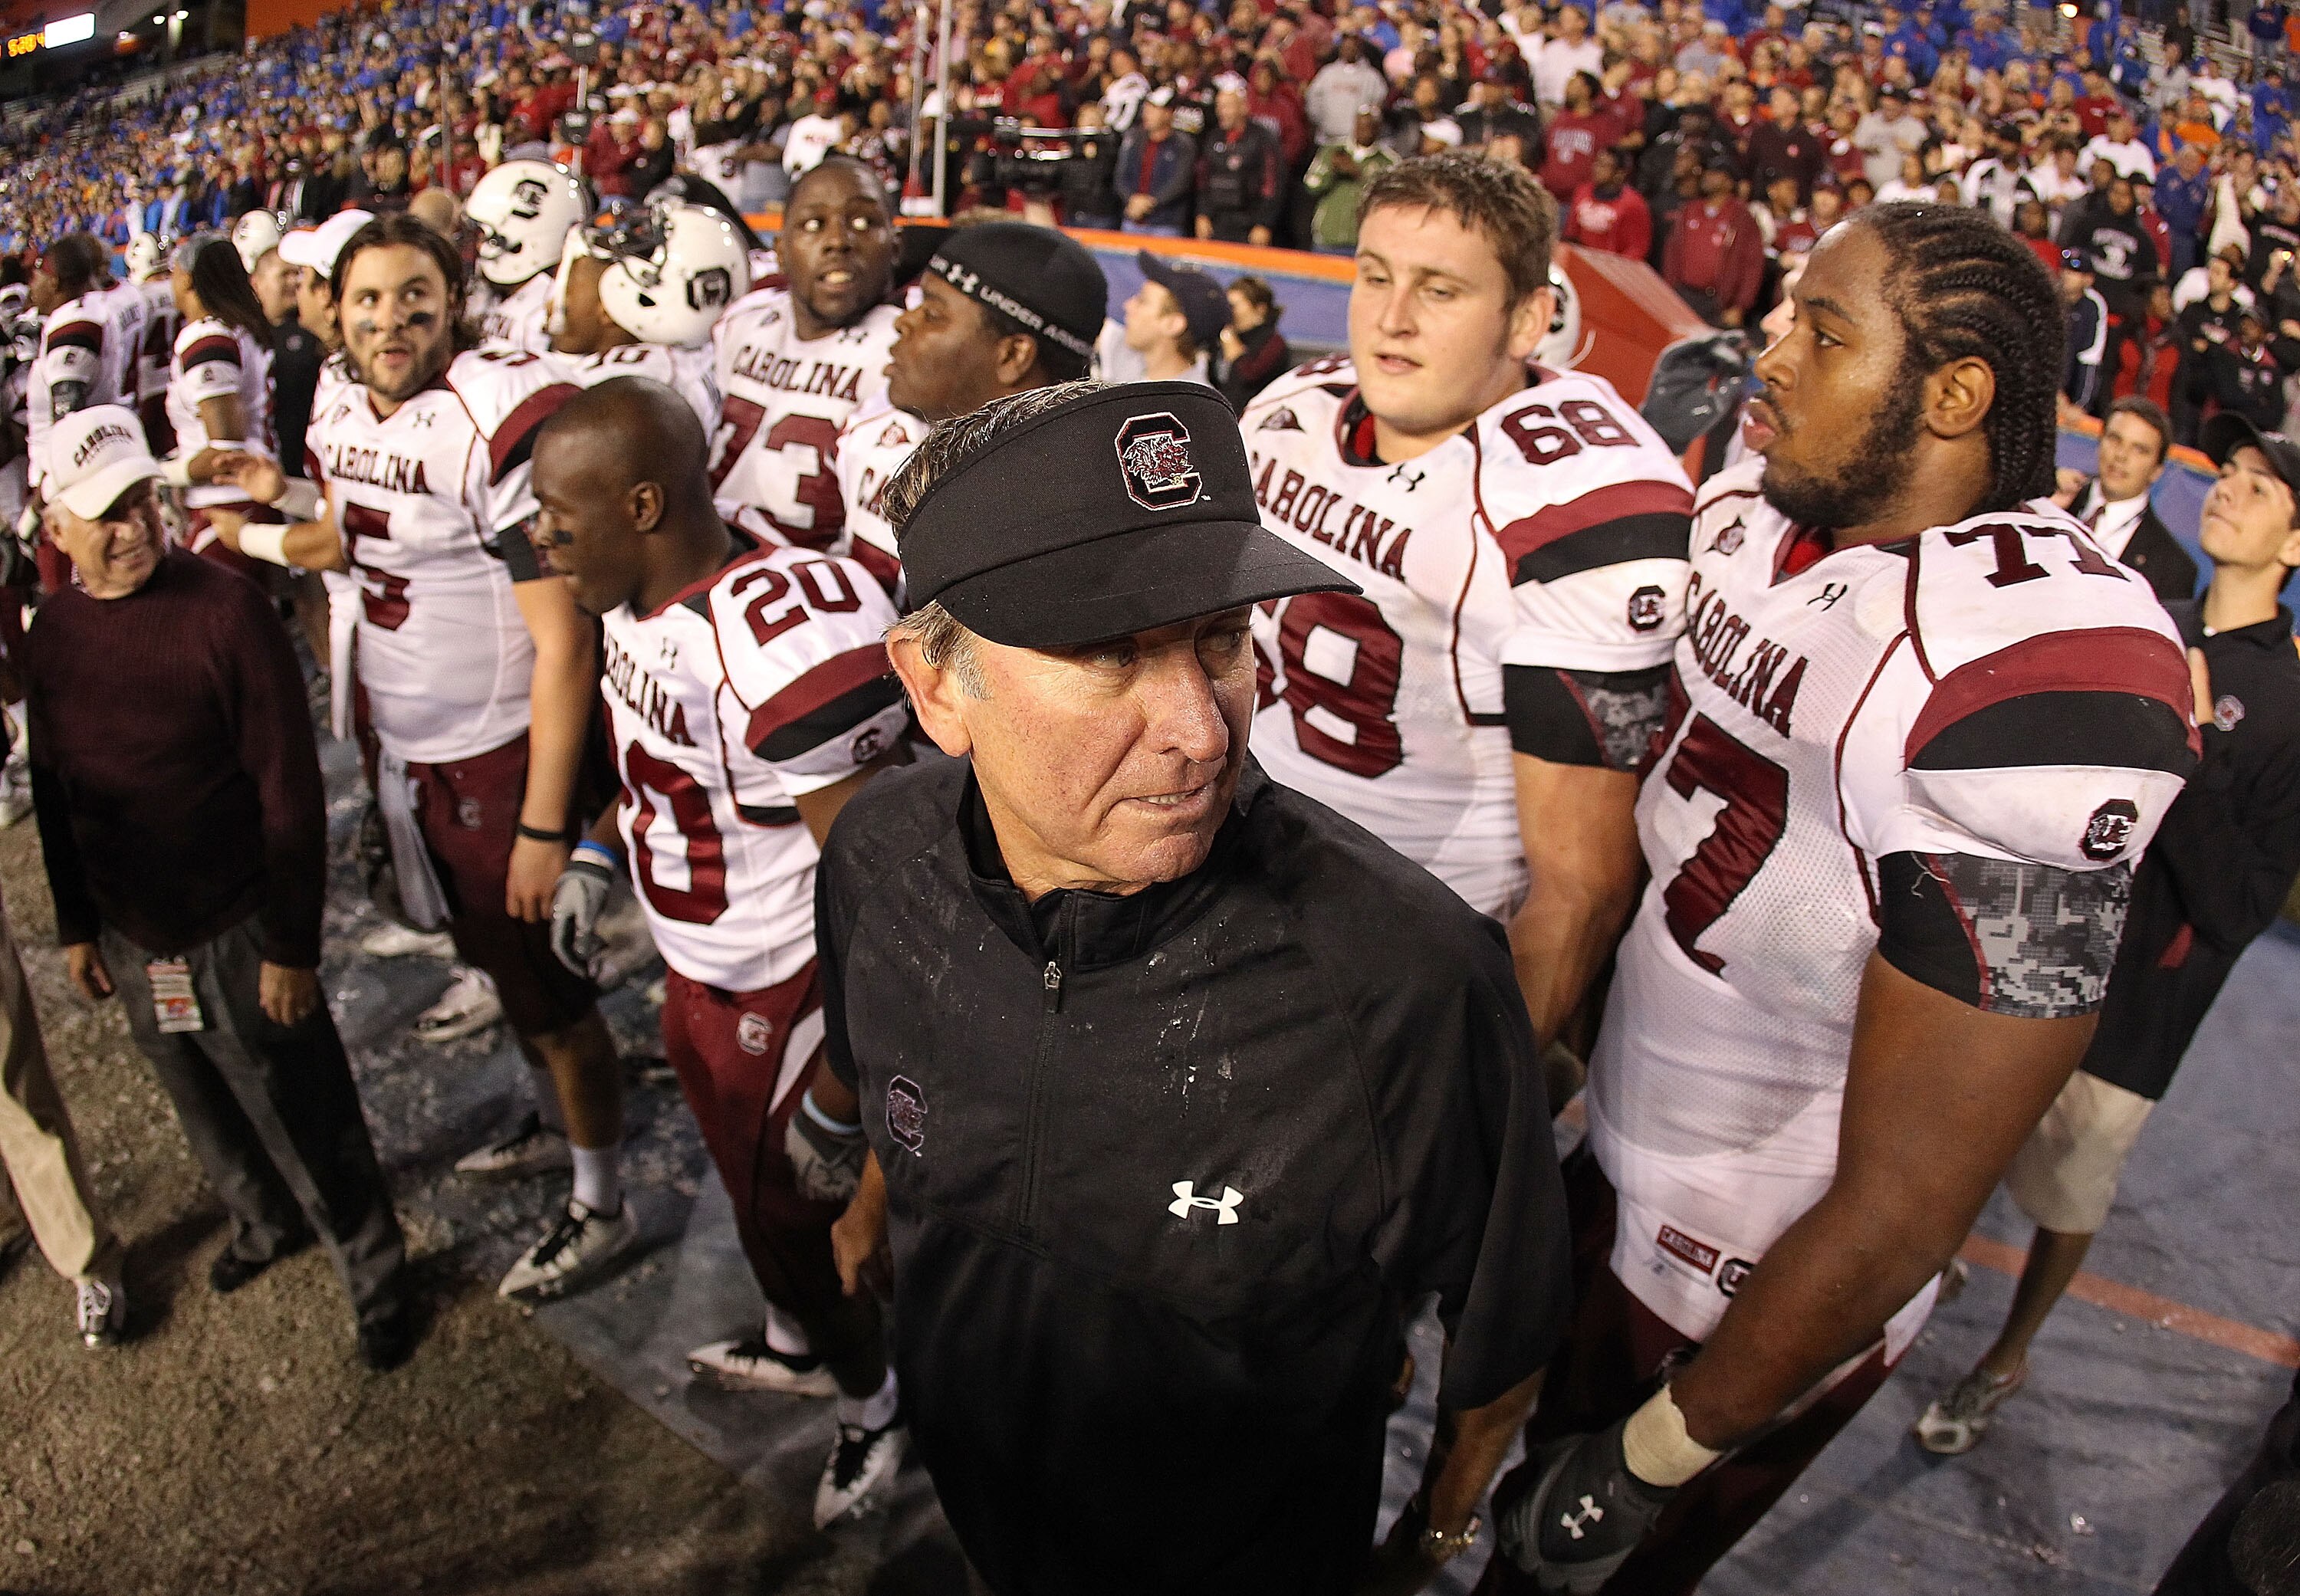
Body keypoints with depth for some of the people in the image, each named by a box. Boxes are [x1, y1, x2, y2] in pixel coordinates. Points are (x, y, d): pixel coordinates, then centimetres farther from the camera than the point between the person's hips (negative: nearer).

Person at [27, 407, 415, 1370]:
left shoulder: (225, 612, -18)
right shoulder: (54, 632, -1)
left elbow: (292, 793, -17)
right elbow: (52, 791, 11)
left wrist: (291, 945, -15)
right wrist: (76, 925, 13)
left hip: (239, 936, -6)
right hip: (133, 941, 6)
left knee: (308, 1124, 6)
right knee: (209, 1116, 25)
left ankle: (375, 1278, 28)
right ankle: (265, 1223, 52)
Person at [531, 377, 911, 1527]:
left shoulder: (782, 642, -35)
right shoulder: (642, 601, -3)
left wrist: (838, 1099, -25)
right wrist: (595, 855, 11)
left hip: (785, 997, -9)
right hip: (699, 971, 9)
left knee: (801, 1211, 13)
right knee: (751, 1185, 28)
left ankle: (875, 1408, 43)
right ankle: (797, 1349, 57)